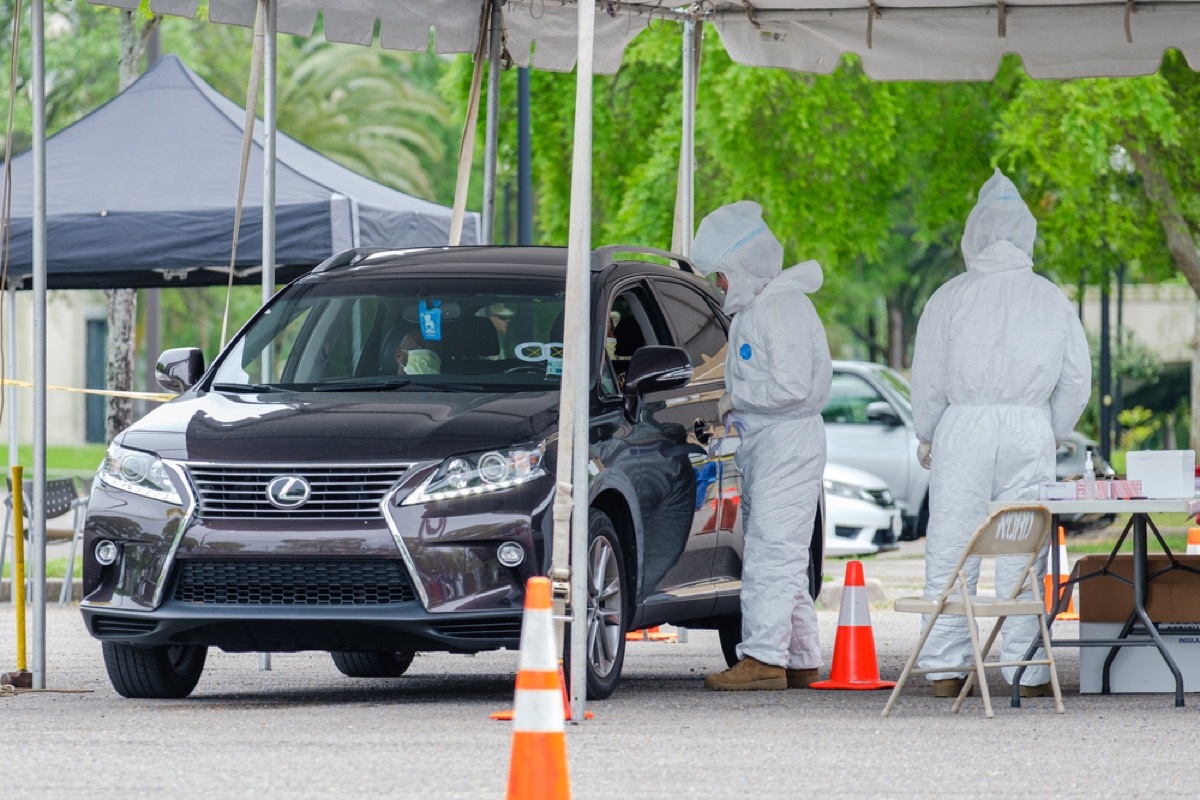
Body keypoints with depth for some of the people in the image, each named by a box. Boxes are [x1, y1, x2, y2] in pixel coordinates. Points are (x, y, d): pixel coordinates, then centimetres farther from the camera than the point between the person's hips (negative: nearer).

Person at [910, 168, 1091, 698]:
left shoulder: (950, 297, 0)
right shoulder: (1052, 301, 6)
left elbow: (928, 379, 2)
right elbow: (1077, 382, 9)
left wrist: (926, 436, 16)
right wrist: (1053, 435, 22)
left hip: (963, 426, -1)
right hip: (1030, 431, 1)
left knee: (950, 553, 2)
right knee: (1024, 553, 3)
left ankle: (945, 669, 1)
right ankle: (1025, 669, 3)